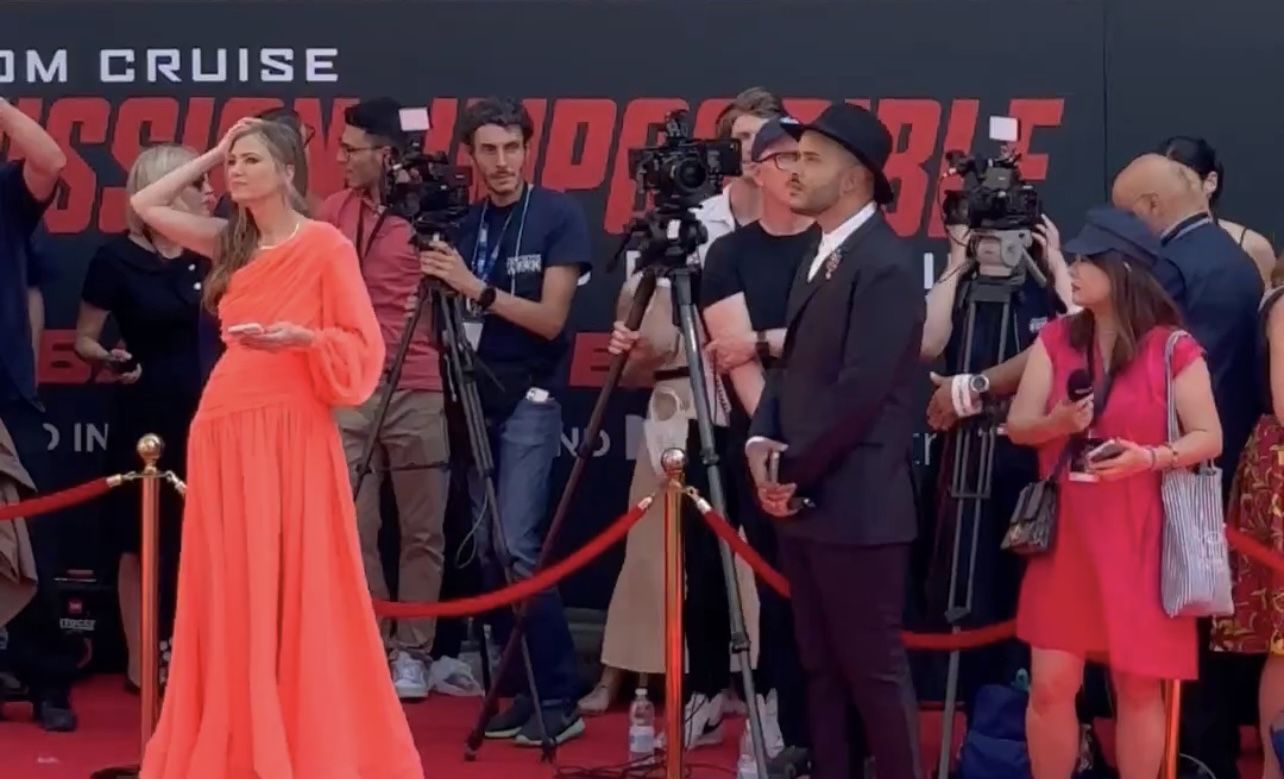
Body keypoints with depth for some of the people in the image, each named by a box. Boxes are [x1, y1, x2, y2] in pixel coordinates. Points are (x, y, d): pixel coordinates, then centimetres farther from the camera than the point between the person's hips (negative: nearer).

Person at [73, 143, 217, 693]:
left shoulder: (206, 253, 6)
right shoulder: (116, 257, -8)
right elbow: (83, 340, -4)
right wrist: (108, 361, -23)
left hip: (204, 414, 5)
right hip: (145, 415, -5)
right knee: (140, 541, 2)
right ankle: (140, 662, 9)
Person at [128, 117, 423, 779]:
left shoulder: (325, 245, -3)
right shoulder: (231, 243, 14)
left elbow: (361, 346, -5)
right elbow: (145, 205, 22)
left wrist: (301, 338, -22)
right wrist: (210, 156, 15)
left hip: (290, 434, -6)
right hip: (224, 434, 6)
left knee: (293, 591, -5)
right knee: (229, 594, 7)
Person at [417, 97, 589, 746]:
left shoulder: (558, 215, -7)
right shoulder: (465, 223, 9)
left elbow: (550, 319, -13)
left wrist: (476, 288, -20)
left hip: (529, 400, -6)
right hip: (476, 399, 6)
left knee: (518, 548, -14)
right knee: (486, 549, 4)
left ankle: (559, 697, -8)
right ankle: (522, 688, 12)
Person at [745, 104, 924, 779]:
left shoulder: (887, 265, -14)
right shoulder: (819, 257, 16)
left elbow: (862, 389, -20)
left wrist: (796, 468, -12)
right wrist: (762, 440, 1)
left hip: (855, 505, -9)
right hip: (805, 501, 9)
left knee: (875, 668, -3)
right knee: (819, 665, 13)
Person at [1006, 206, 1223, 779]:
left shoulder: (1173, 349, -6)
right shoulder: (1055, 340, 6)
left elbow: (1209, 438, -5)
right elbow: (1018, 426, 4)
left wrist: (1149, 458, -22)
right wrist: (1056, 422, -18)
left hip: (1139, 542, -3)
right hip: (1065, 538, 3)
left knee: (1139, 685, 4)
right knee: (1050, 684, 1)